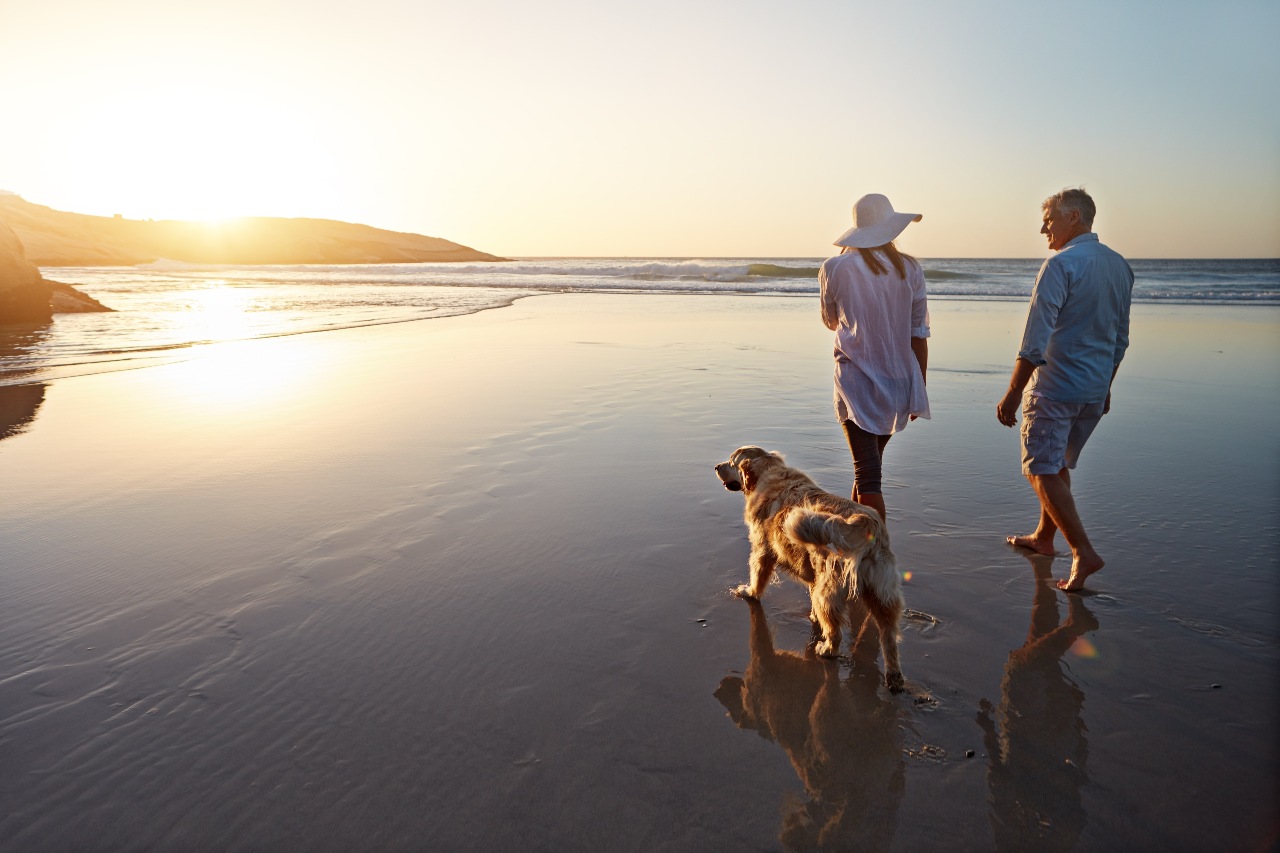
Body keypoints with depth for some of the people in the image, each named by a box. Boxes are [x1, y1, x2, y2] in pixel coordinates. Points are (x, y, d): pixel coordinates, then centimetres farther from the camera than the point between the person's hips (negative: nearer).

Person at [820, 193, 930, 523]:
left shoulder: (835, 268, -4)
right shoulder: (910, 269, 1)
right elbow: (919, 333, 3)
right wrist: (919, 388, 12)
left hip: (856, 379, -4)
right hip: (899, 380, 4)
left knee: (868, 472, -4)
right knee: (870, 461, 22)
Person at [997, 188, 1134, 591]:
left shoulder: (1061, 264, -16)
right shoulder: (1120, 266, 10)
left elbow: (1035, 339, -20)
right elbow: (1120, 339, 17)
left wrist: (1013, 393, -17)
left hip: (1055, 387, -8)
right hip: (1095, 391, 8)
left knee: (1043, 471, -1)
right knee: (1058, 466, 20)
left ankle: (1083, 552, -6)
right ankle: (1044, 537, 32)